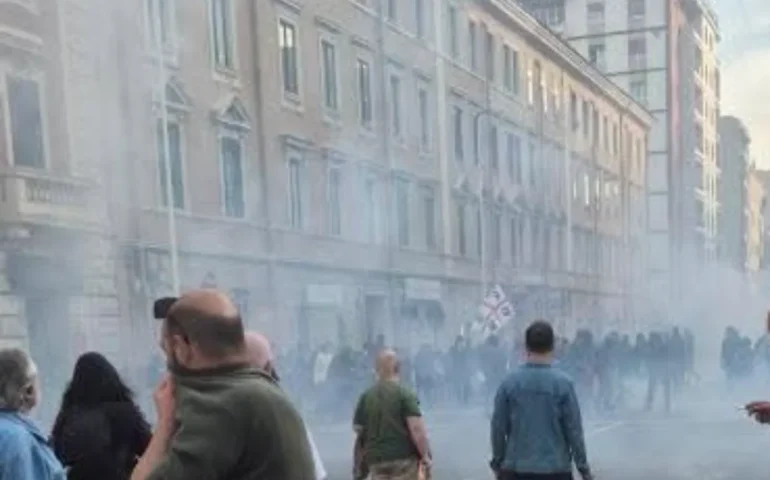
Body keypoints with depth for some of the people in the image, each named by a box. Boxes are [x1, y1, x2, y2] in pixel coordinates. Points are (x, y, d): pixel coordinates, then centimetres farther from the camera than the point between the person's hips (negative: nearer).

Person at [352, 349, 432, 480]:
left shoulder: (366, 397, 7)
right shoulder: (404, 395, -7)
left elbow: (358, 429, 11)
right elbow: (416, 428, -15)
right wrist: (425, 456, -8)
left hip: (377, 460, 4)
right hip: (404, 458, -4)